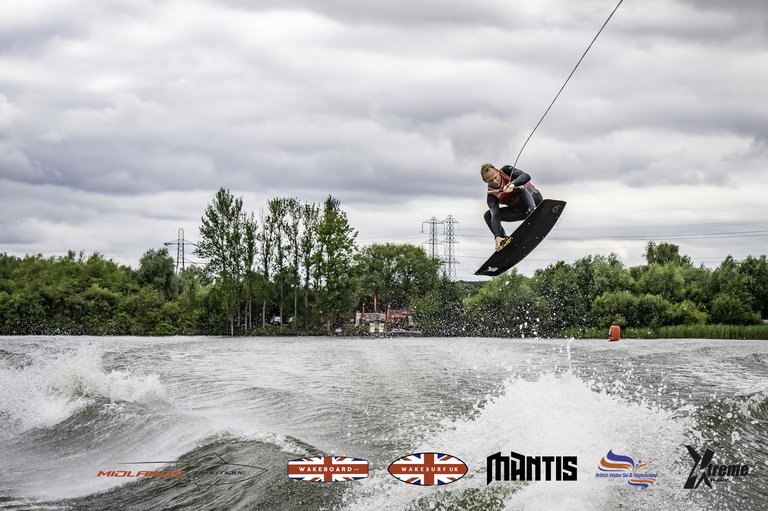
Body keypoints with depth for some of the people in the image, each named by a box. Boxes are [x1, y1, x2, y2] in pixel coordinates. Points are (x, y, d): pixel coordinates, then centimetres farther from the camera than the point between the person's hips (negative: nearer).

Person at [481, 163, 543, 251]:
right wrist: (497, 237, -39)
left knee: (520, 187, -32)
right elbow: (495, 216, -25)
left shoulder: (506, 171, -15)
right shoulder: (491, 194, -13)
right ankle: (504, 240, -16)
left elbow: (526, 176, -30)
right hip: (520, 210, 4)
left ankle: (533, 211, -46)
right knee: (488, 215, -10)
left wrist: (512, 184, -49)